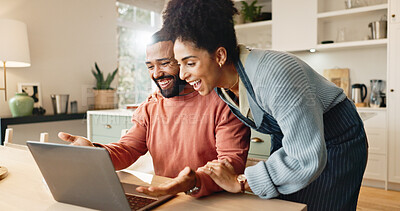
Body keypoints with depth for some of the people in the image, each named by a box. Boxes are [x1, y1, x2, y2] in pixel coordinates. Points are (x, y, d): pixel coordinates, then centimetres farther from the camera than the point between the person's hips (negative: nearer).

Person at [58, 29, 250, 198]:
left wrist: (195, 183, -33)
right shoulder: (148, 111, 12)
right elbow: (126, 151, 3)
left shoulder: (222, 104, -7)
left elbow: (233, 161, -15)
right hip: (162, 201, 4)